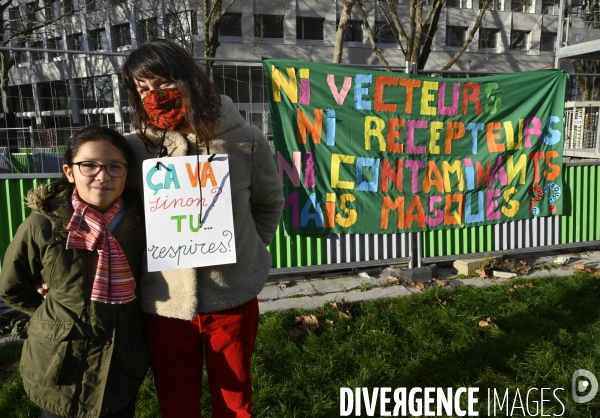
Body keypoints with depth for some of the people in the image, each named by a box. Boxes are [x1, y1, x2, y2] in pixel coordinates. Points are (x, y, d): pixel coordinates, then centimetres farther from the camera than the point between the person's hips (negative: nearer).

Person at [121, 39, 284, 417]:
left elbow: (270, 203, 6)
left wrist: (246, 253, 3)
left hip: (233, 299, 0)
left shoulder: (245, 141, -10)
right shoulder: (135, 148, -9)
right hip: (163, 305, 1)